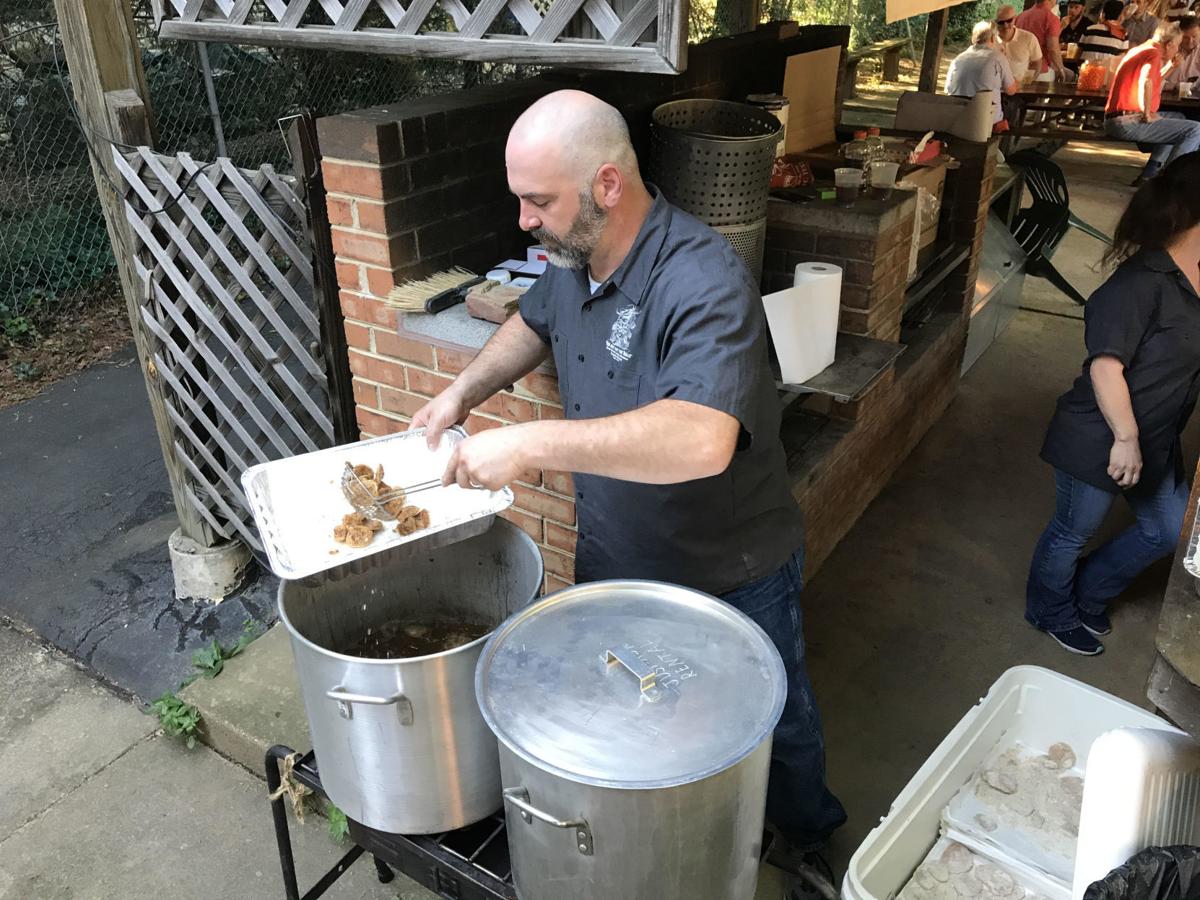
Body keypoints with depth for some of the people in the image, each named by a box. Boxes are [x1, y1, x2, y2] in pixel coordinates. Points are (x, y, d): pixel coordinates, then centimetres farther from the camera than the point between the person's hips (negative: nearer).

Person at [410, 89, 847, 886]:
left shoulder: (704, 282, -32)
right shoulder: (572, 259, -6)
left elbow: (701, 440, -47)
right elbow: (535, 323, 16)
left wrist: (531, 444, -44)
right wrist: (466, 391, -1)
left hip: (731, 575, -6)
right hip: (612, 558, 7)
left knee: (772, 722, 20)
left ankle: (812, 840, 50)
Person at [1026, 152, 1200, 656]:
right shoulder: (1141, 282, -24)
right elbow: (1106, 367, -28)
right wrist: (1125, 439, -28)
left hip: (1156, 440, 9)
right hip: (1100, 441, -9)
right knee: (1074, 532, 12)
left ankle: (1087, 595, 40)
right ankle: (1052, 613, 36)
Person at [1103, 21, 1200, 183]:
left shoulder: (1138, 50, 22)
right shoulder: (1153, 53, -8)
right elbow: (1145, 82, -30)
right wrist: (1148, 115, -22)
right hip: (1128, 122, -10)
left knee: (1177, 118, 31)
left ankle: (1150, 174, 20)